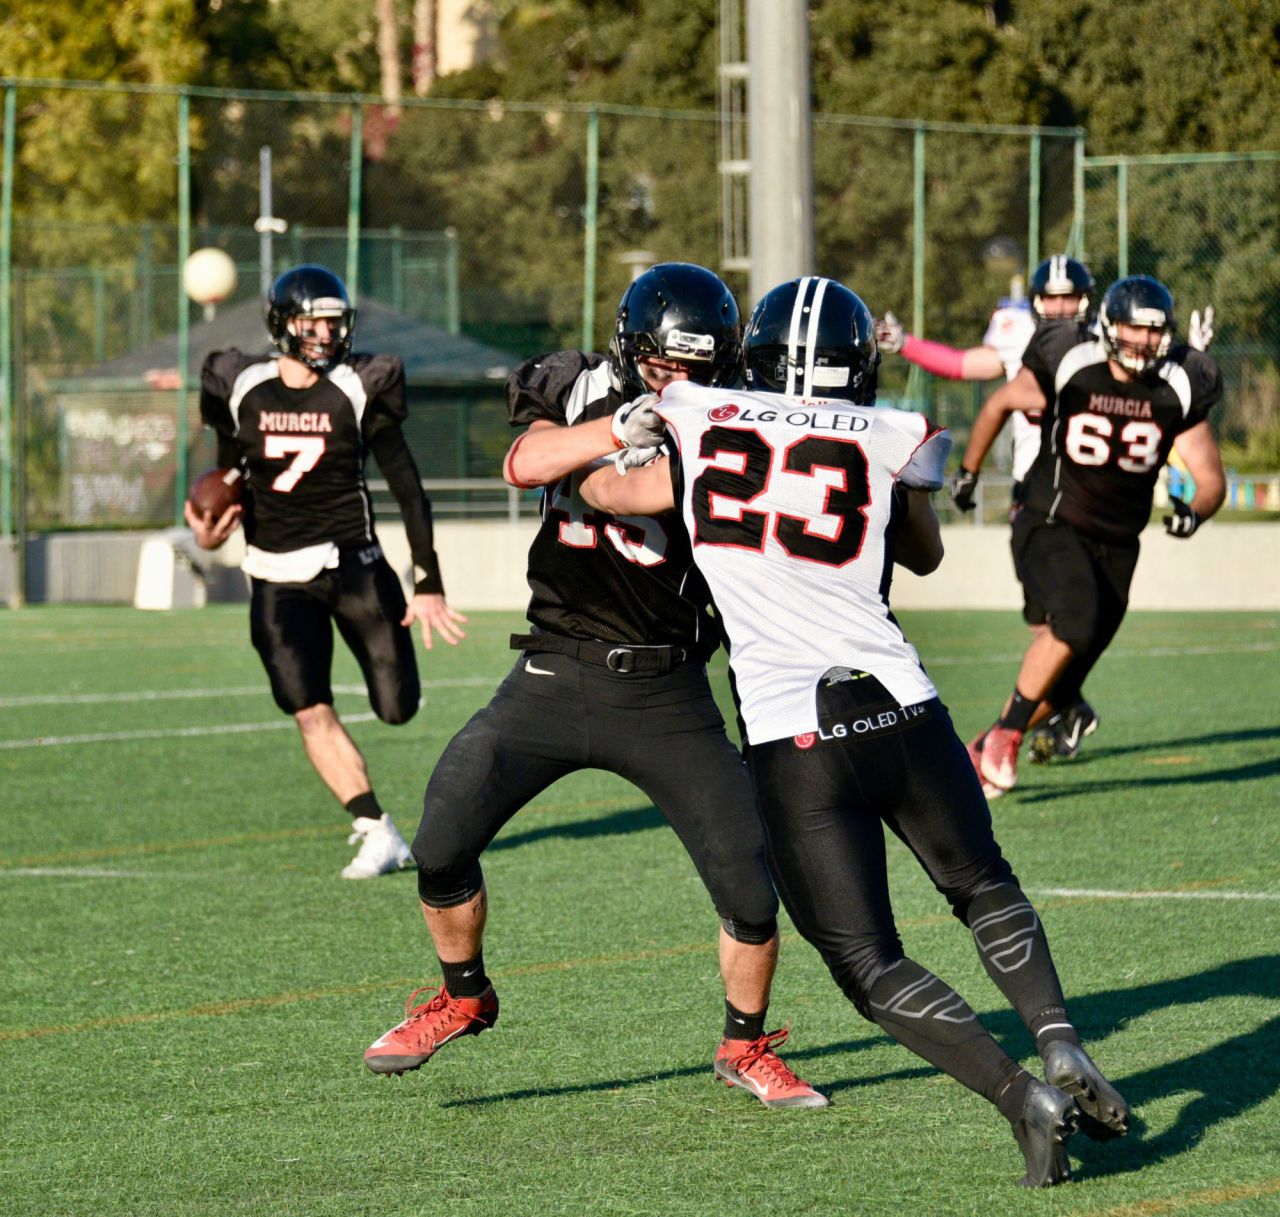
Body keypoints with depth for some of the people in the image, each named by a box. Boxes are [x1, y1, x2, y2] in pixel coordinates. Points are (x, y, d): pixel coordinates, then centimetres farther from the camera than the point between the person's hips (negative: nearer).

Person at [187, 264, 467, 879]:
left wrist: (428, 584, -7)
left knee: (398, 707, -2)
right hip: (279, 576, 1)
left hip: (352, 561, -1)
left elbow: (408, 489, -4)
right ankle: (377, 834, -4)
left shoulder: (358, 390, -6)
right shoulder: (243, 390, 0)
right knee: (311, 714, -12)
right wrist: (210, 530, -9)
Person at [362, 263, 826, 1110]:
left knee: (751, 887, -7)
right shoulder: (576, 394, -2)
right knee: (442, 843, -6)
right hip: (555, 679, 1)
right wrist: (623, 425, -37)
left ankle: (746, 1048, 18)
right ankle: (464, 998, 22)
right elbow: (526, 464, -23)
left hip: (668, 696, -1)